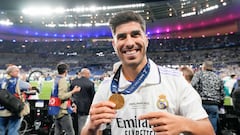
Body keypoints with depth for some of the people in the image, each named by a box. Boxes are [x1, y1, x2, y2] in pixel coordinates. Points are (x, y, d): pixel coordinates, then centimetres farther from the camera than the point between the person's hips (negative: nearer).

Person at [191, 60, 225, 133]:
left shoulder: (199, 74, 6)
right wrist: (219, 106, 25)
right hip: (214, 106, 3)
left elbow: (193, 86, -10)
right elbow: (222, 94, 17)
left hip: (201, 103, -3)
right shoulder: (218, 78, 19)